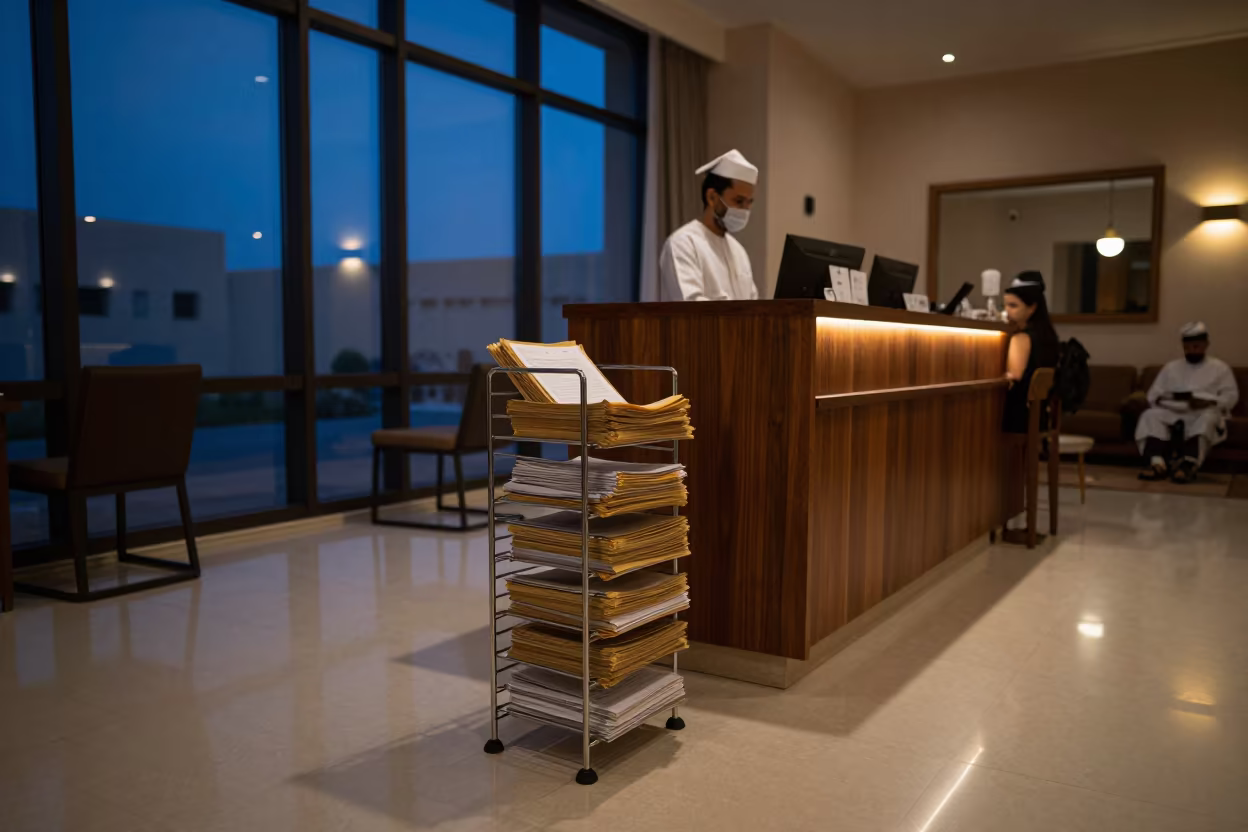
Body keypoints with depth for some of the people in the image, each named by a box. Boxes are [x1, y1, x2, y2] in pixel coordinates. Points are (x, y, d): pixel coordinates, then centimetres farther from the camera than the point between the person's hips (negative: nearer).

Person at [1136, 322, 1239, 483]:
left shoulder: (1219, 368, 16)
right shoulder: (1171, 367, 23)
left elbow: (1231, 395, 4)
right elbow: (1153, 393, 16)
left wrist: (1209, 403, -16)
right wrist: (1159, 399, -10)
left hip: (1204, 413, -2)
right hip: (1173, 413, 3)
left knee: (1208, 417, -39)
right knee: (1151, 415, -28)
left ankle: (1188, 466, -55)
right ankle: (1157, 463, -46)